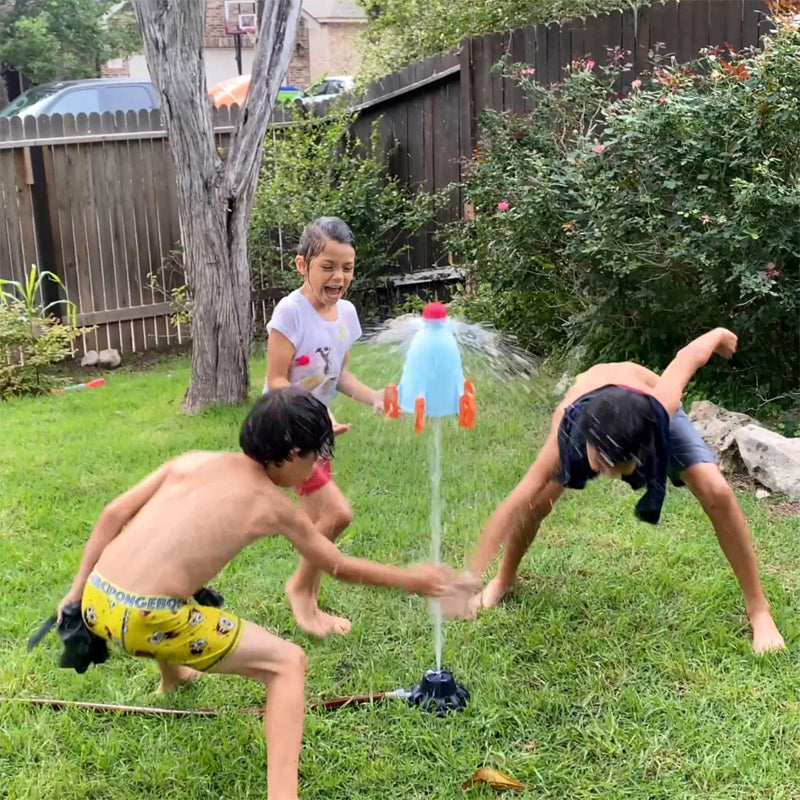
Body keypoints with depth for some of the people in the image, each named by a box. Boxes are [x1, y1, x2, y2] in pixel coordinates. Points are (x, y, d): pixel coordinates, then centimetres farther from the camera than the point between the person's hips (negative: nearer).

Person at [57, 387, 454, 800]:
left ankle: (172, 675, 67)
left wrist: (76, 592, 15)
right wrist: (411, 580, 29)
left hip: (98, 602, 7)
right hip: (148, 622, -7)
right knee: (288, 662, 5)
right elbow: (342, 568, 16)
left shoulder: (192, 460, 13)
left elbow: (114, 514, 9)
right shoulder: (275, 507, 3)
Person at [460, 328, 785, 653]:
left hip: (654, 411, 0)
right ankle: (504, 580, 16)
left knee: (717, 494, -18)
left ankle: (758, 610, -2)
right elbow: (514, 505, -43)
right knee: (538, 500, -13)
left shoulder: (659, 409, -45)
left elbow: (688, 355, -25)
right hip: (591, 413, 0)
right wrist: (472, 577, -48)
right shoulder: (567, 434, -44)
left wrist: (720, 335, -1)